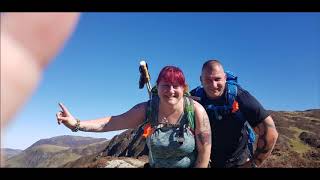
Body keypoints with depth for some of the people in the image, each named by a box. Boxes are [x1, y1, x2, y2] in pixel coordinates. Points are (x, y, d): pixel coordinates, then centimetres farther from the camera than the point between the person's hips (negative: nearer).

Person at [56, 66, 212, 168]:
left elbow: (204, 151, -16)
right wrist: (77, 124, -25)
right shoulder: (147, 109, -15)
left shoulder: (196, 111, -22)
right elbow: (112, 122, -16)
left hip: (190, 166, -2)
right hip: (156, 165, 2)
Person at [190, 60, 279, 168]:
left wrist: (254, 163, -16)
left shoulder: (238, 96, -21)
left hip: (239, 162, -1)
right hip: (206, 162, 2)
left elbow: (270, 132, -20)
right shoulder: (194, 98, -16)